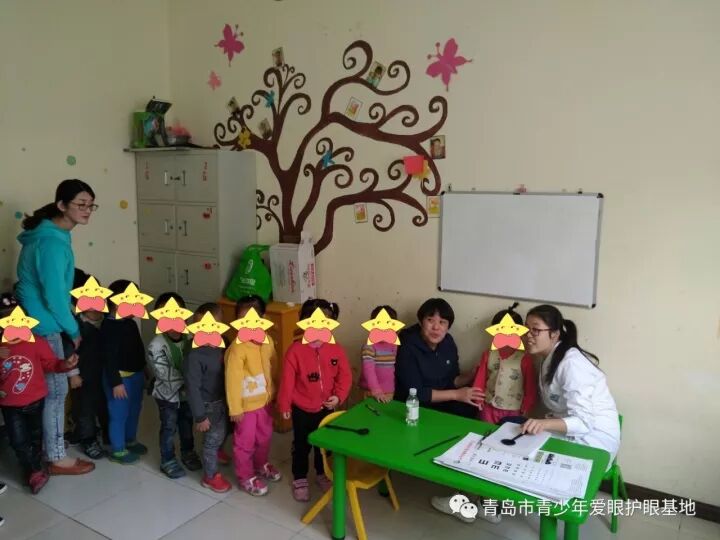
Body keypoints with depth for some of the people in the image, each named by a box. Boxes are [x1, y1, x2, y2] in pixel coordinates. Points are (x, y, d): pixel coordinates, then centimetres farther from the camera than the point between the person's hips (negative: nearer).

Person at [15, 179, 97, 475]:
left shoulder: (50, 234, 7)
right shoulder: (52, 243, -25)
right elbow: (54, 297, -24)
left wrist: (70, 326, 17)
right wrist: (74, 330, -10)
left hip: (34, 320, 10)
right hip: (42, 326, -10)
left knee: (46, 388, 20)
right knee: (56, 390, 2)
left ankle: (41, 446, 36)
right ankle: (57, 459, 16)